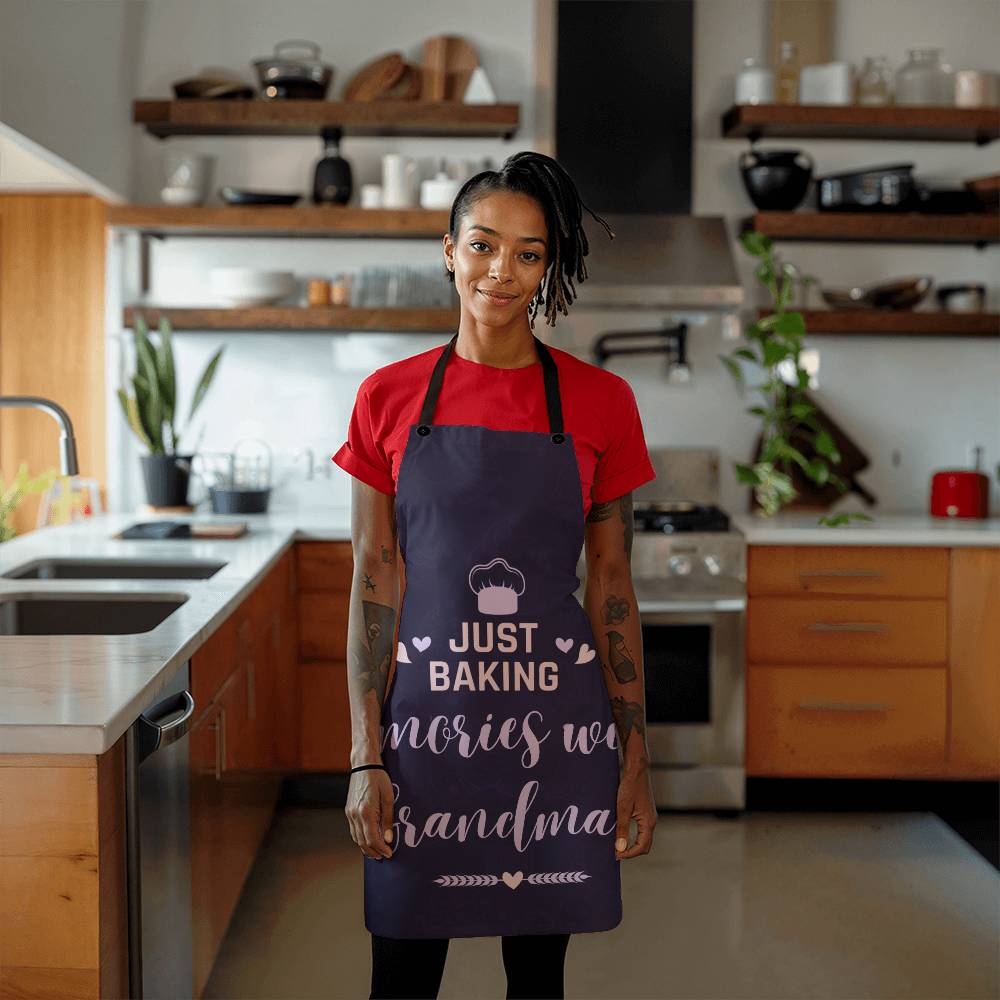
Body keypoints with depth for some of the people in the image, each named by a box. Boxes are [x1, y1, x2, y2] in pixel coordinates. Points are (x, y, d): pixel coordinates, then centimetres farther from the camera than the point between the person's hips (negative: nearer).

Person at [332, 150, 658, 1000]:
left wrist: (635, 757, 1)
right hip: (425, 711, 0)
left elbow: (612, 588, 3)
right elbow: (374, 582, 1)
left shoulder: (600, 403, 0)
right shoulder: (389, 399, 0)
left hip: (555, 720, 0)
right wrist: (366, 755, -3)